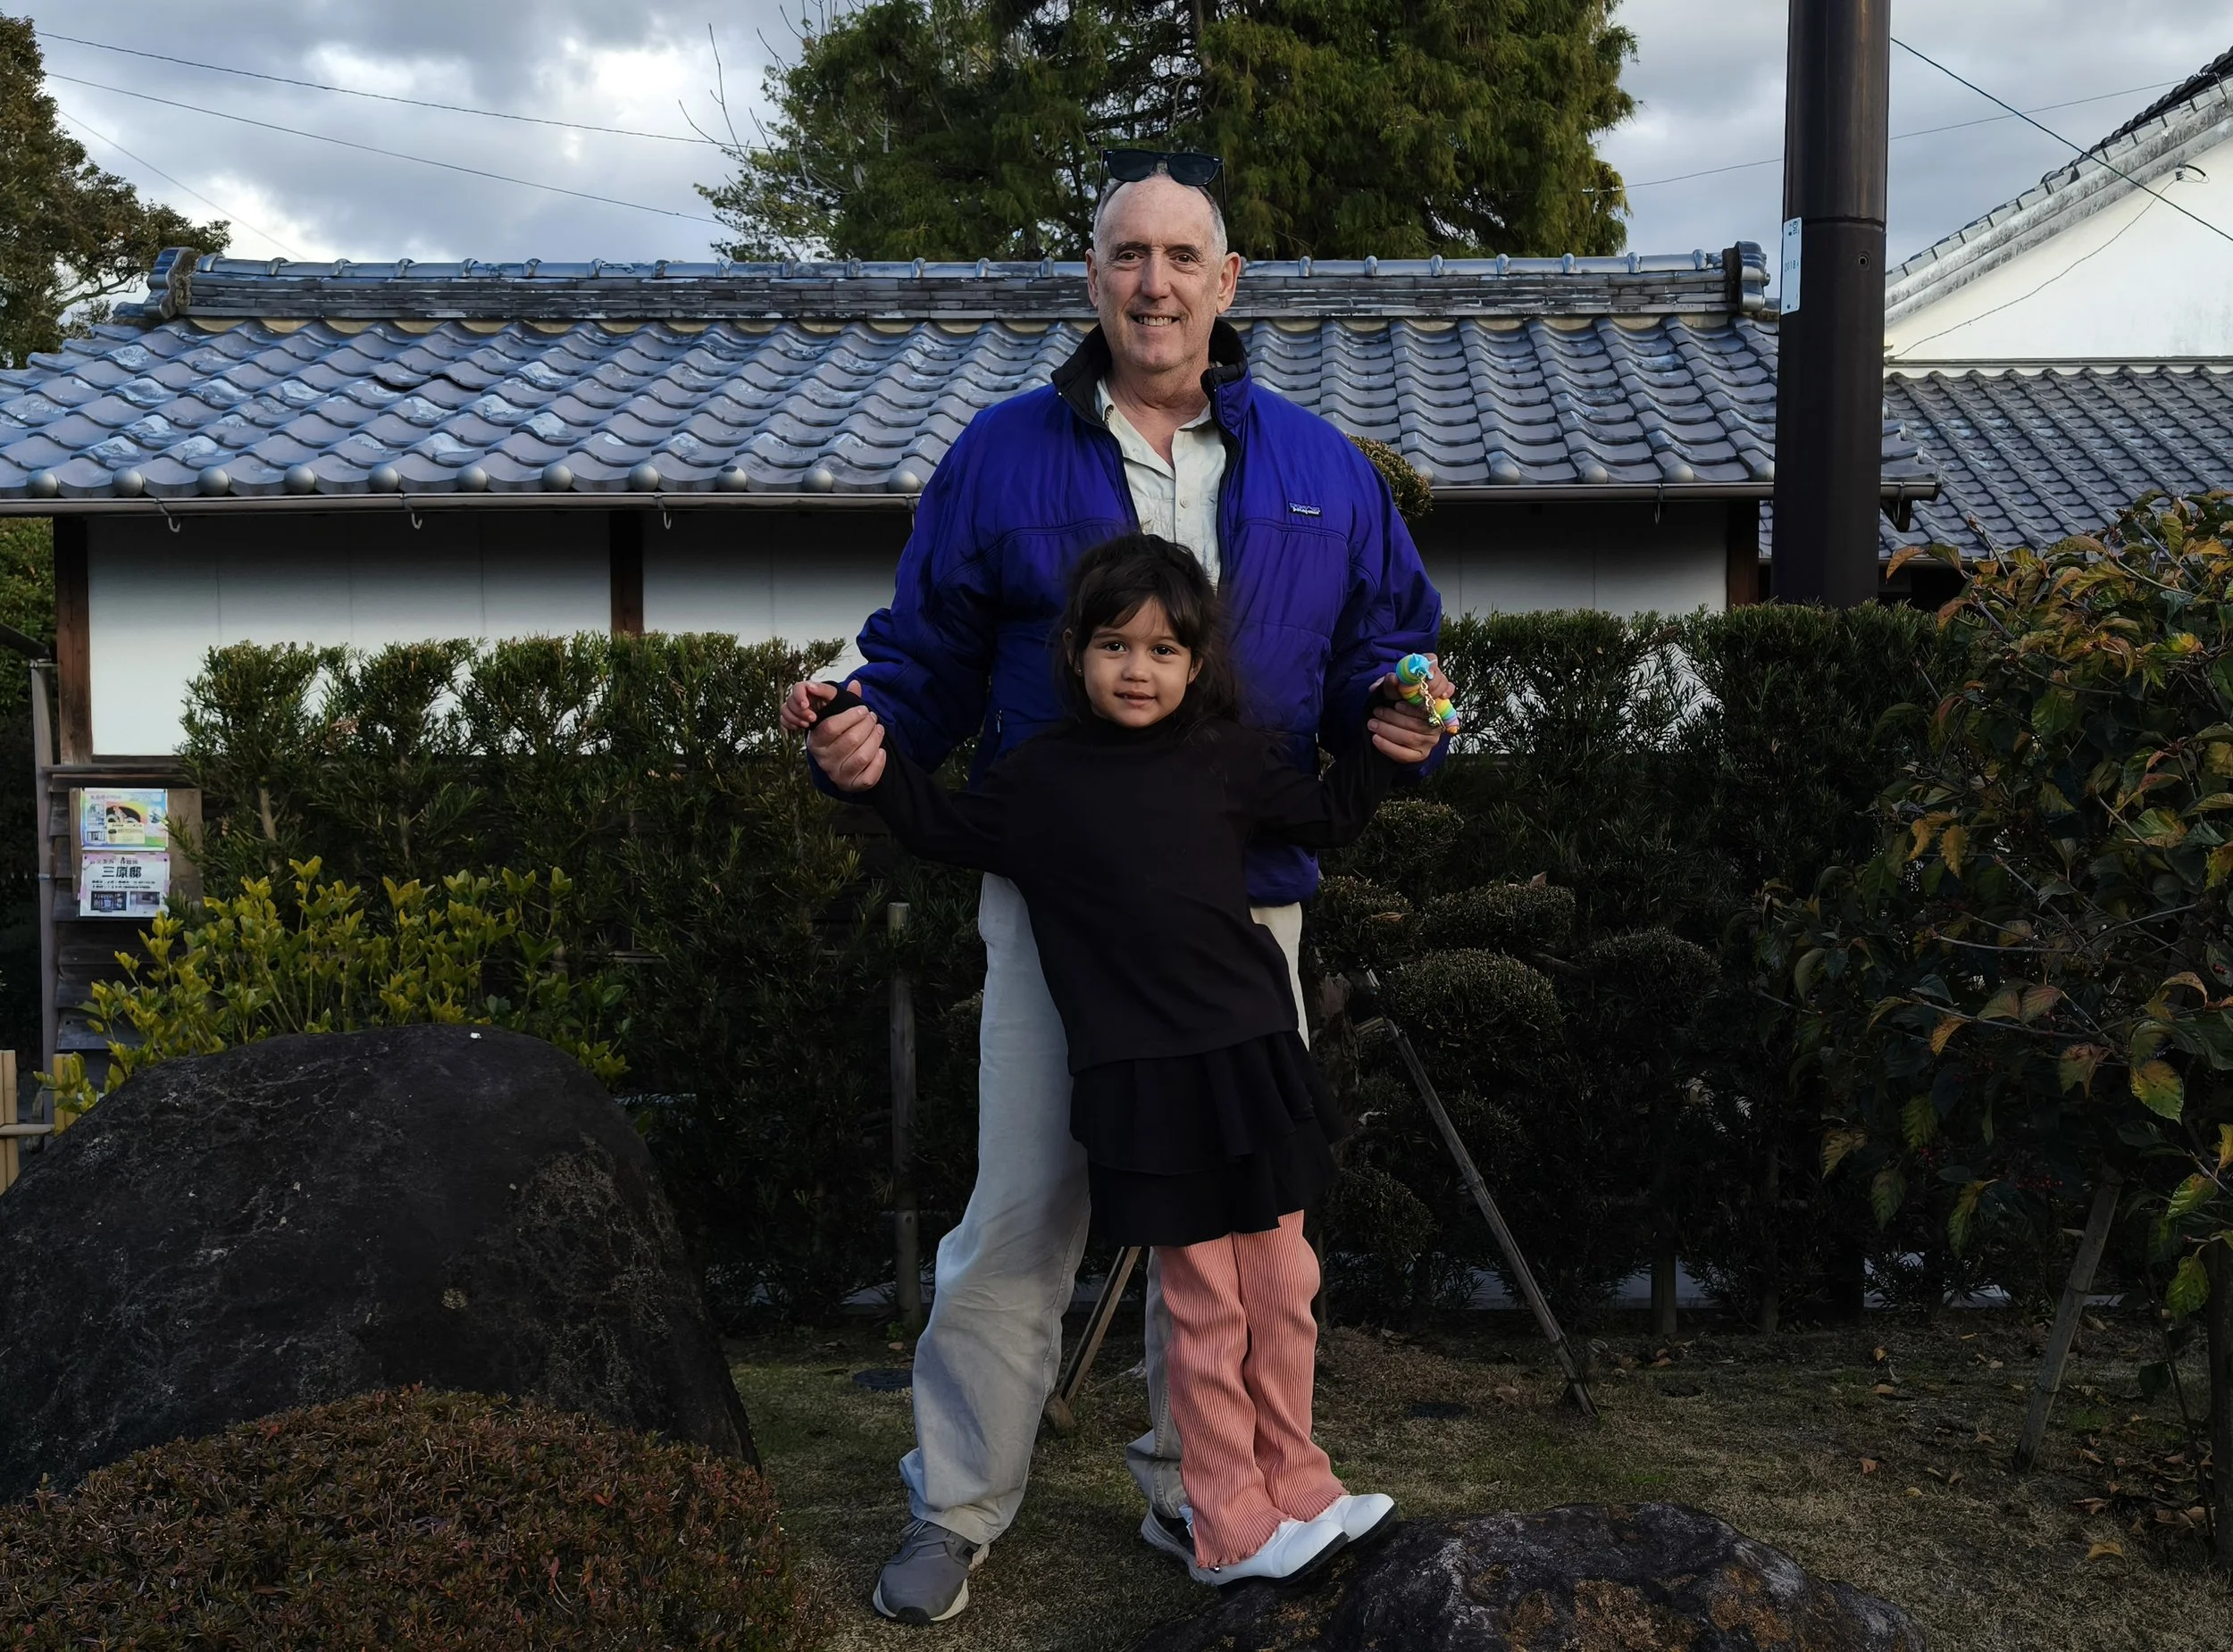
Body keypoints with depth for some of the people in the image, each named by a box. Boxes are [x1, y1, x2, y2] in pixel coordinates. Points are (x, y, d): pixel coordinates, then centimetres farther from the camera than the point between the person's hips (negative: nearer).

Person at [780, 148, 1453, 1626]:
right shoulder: (1001, 457, 2)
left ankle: (1195, 1493, 31)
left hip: (1246, 904, 2)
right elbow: (926, 663, 4)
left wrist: (1401, 719, -7)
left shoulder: (1319, 466, 7)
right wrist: (861, 742, -15)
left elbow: (1389, 641, 15)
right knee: (1022, 1213, 0)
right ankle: (958, 1509, 19)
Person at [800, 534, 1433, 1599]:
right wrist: (875, 776, 3)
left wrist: (1385, 750, 7)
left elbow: (1328, 816, 20)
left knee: (1284, 1286, 12)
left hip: (1252, 1054, 3)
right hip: (1146, 1077, -3)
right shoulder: (1041, 776, 1)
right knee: (1205, 1309, 3)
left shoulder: (1231, 760, 6)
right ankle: (1232, 1529, 17)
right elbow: (948, 833, 17)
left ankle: (1294, 1491, 30)